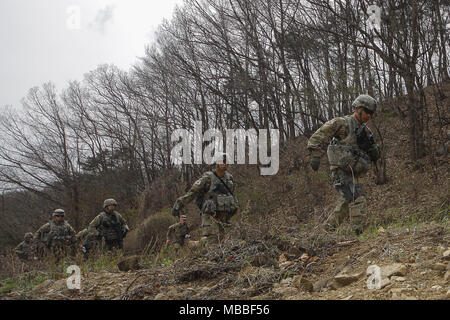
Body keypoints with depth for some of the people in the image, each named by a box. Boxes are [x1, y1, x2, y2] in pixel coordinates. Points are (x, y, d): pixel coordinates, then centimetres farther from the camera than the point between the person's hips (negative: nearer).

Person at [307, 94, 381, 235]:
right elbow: (320, 136, -11)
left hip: (353, 175, 9)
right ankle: (358, 233, -22)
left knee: (346, 204, 15)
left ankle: (329, 230, 29)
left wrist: (369, 144, -2)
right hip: (342, 171, -9)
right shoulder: (342, 123, -4)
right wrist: (316, 155, -21)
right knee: (357, 200, -19)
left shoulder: (365, 131, 19)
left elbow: (375, 156, 18)